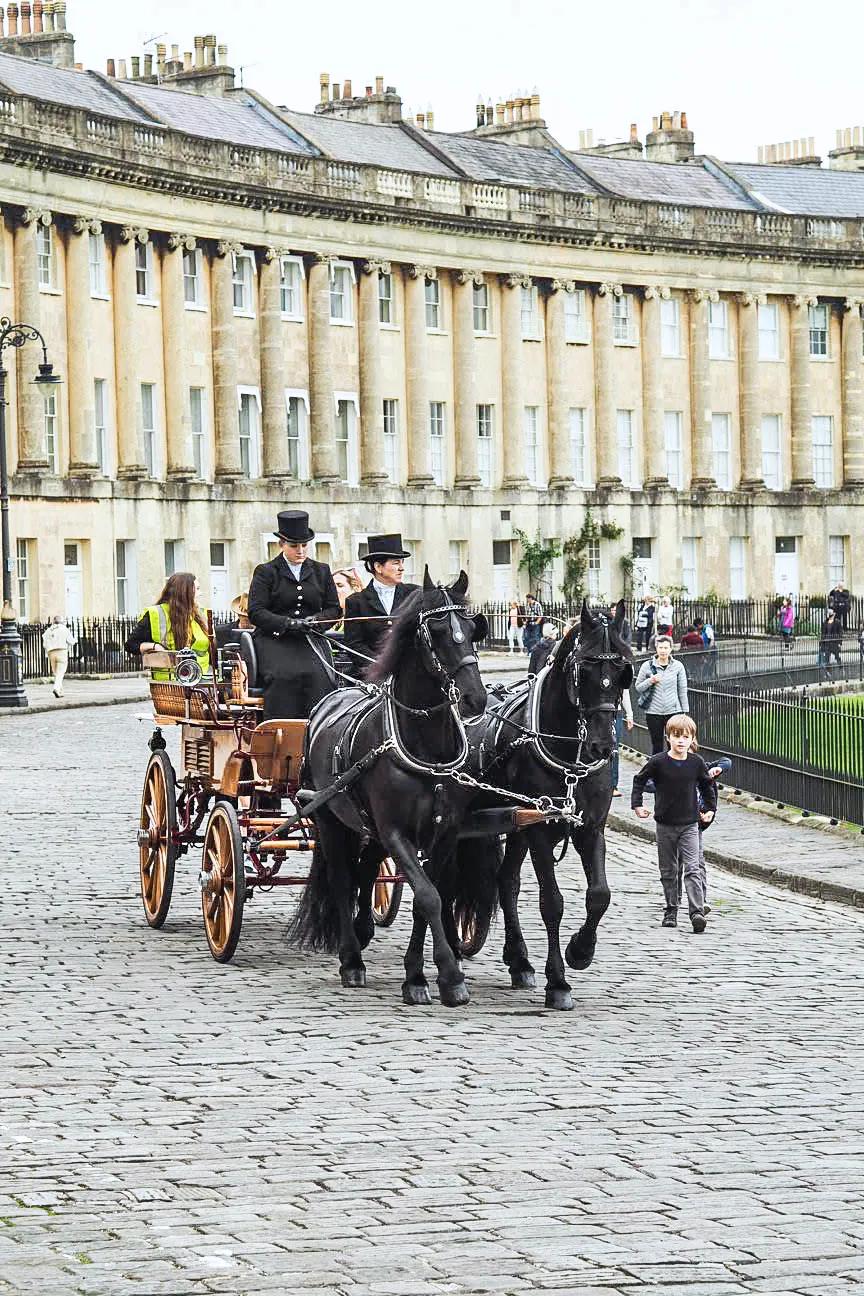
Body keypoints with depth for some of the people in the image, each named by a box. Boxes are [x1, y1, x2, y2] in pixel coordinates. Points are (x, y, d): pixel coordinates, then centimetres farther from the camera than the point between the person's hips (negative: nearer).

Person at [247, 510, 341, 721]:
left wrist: (316, 621, -4)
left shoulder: (321, 571, 17)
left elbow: (334, 609, 18)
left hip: (311, 640, 3)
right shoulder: (265, 572, 6)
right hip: (275, 640, -3)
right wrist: (287, 623, -15)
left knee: (319, 676, -26)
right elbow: (255, 612, -2)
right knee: (284, 677, -30)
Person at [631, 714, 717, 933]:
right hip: (665, 824, 1)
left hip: (689, 824, 0)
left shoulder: (696, 763, -3)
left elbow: (707, 785, 15)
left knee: (692, 869, -11)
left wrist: (710, 809, 14)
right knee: (668, 871, 10)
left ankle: (697, 912, -18)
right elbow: (639, 780, 5)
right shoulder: (658, 762, -8)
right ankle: (671, 910, 21)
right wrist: (637, 805, -3)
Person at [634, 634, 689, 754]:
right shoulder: (647, 666, 1)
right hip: (653, 712, 0)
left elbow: (682, 691, 7)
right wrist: (650, 681, -13)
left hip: (673, 711, 0)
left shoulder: (678, 666, 2)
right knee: (657, 746, 5)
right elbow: (638, 688, 6)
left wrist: (685, 712, 5)